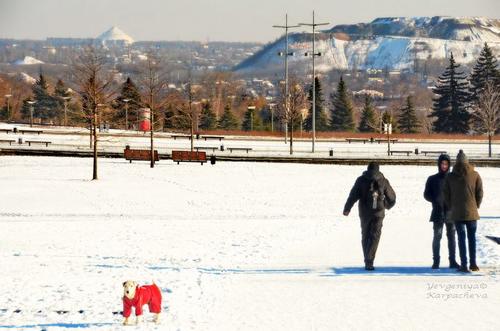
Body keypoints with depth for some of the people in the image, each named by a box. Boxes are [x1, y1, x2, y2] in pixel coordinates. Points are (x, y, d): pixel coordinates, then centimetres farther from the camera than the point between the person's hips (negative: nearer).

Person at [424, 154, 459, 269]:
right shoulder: (432, 179, 5)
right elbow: (426, 194, 6)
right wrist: (436, 201, -12)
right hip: (438, 212, -1)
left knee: (451, 236, 4)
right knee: (437, 236, -2)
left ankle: (452, 261, 8)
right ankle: (436, 261, 1)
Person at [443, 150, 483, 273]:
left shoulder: (450, 177, 0)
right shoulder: (475, 175, -2)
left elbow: (446, 194, 1)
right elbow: (479, 193, 0)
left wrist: (451, 208, 13)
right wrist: (476, 206, 12)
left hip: (457, 213, 0)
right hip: (471, 212, 0)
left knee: (461, 238, 1)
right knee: (472, 237, 9)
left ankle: (464, 265, -3)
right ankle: (473, 263, 10)